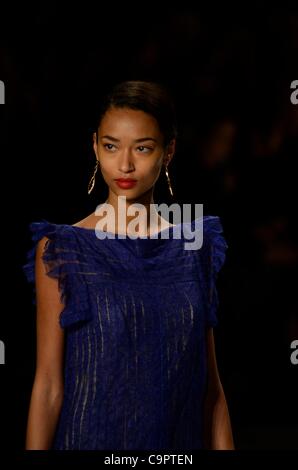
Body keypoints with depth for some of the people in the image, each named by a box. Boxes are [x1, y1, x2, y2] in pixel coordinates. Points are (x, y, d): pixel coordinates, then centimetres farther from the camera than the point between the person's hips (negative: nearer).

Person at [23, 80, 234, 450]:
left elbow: (210, 382, 3)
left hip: (179, 439, 3)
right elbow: (48, 384, -9)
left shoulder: (195, 249, 1)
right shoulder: (60, 251, -8)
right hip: (92, 437, -3)